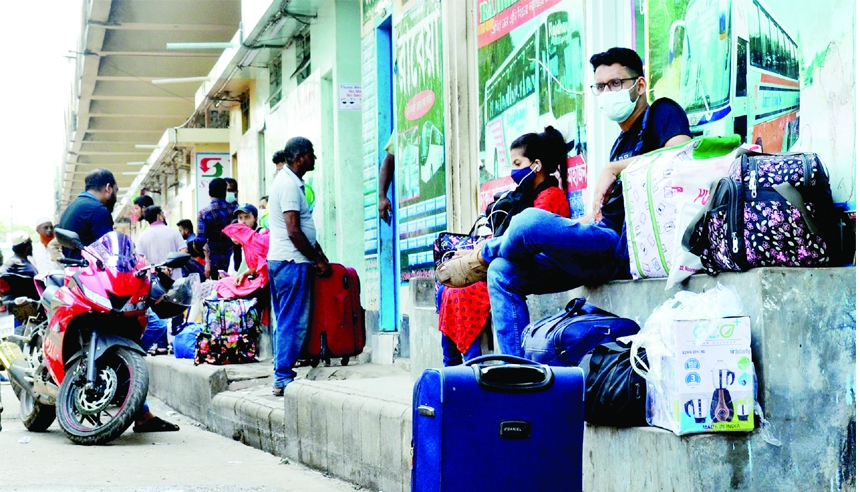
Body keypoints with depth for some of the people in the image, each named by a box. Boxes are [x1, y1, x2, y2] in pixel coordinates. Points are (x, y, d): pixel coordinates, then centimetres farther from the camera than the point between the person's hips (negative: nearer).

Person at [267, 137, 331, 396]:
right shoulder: (290, 185, -15)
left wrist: (319, 255, 15)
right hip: (292, 261, -10)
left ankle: (281, 377, 15)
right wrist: (317, 259, -11)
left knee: (285, 321, 12)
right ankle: (283, 379, -5)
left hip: (279, 260, 10)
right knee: (293, 322, -7)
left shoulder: (290, 181, 17)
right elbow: (294, 231, -19)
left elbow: (304, 228, 21)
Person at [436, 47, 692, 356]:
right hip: (606, 243, 10)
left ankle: (482, 257, 8)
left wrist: (614, 169, -14)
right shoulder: (621, 144, 25)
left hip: (627, 247, -10)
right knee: (503, 272, 2)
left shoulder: (662, 114, 1)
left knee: (530, 221, -28)